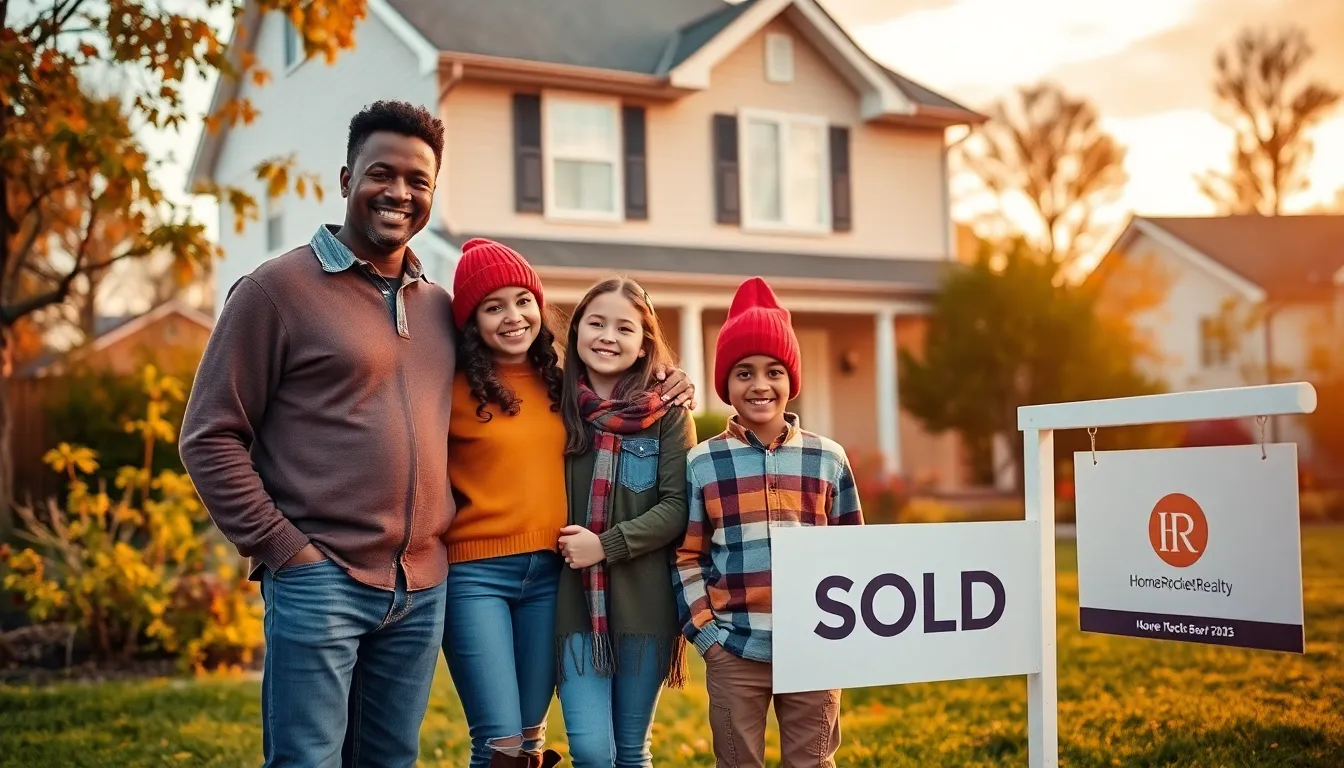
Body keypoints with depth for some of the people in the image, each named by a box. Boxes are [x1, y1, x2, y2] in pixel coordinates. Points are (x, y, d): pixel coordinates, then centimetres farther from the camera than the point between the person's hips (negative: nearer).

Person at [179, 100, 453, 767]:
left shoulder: (438, 306, 13)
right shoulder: (277, 288, -4)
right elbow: (209, 437, -5)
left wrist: (443, 541, 10)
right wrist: (282, 547, -11)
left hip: (423, 588, 6)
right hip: (320, 580, -5)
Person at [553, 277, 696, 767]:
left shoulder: (668, 414, 0)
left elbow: (677, 507, -7)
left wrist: (606, 546, -15)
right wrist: (565, 546, -6)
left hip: (644, 599, -1)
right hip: (574, 598, 1)